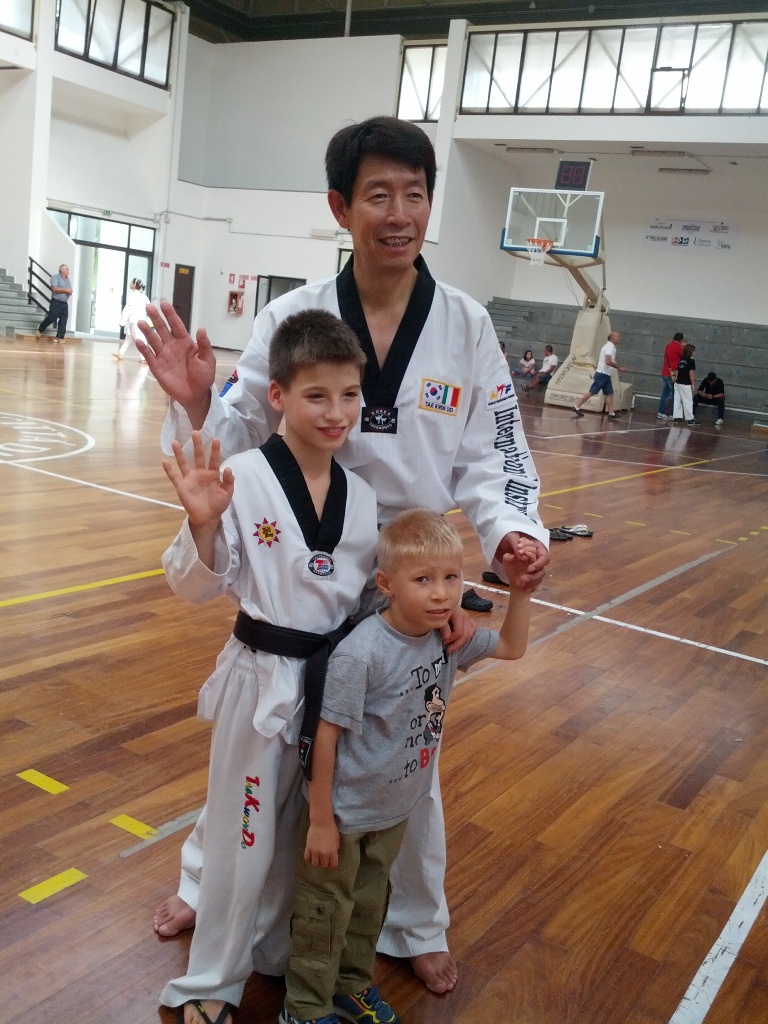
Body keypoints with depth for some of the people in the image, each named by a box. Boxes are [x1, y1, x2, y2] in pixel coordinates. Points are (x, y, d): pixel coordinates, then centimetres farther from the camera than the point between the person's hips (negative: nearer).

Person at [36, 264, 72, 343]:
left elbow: (69, 291, 22)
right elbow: (54, 288, -17)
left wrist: (70, 292, -3)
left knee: (63, 321, -2)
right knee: (51, 318, -9)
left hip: (65, 303, 7)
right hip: (56, 302, -7)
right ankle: (40, 330, 12)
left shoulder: (68, 280, 18)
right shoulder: (55, 277, -5)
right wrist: (65, 290, -13)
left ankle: (59, 337, -2)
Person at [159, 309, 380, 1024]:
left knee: (305, 836, 22)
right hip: (264, 682, -5)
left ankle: (277, 953, 47)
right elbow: (196, 586, -12)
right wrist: (203, 526, -31)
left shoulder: (360, 496, 0)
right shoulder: (242, 479, -16)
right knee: (244, 840, 10)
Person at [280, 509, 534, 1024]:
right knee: (326, 913, 14)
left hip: (397, 810, 6)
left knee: (370, 902, 26)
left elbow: (512, 646, 5)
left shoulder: (450, 636, -12)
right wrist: (320, 820, -17)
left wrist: (521, 587, -9)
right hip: (345, 813, -6)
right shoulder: (361, 653, -32)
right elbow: (327, 735, -24)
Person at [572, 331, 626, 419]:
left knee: (609, 394, 5)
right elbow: (608, 361, -27)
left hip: (606, 375, 10)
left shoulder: (610, 347, 15)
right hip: (602, 374, -10)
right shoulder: (609, 347, -15)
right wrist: (619, 367, -21)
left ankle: (611, 413, 4)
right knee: (592, 392, -6)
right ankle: (577, 407, 1)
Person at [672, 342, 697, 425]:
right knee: (688, 402, -1)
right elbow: (691, 373, -12)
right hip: (686, 384, -6)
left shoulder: (681, 360, 9)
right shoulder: (691, 360, -9)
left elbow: (677, 371, 10)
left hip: (678, 383, 6)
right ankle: (690, 419, 2)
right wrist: (693, 384, -6)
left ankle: (676, 417, 14)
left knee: (677, 400, 10)